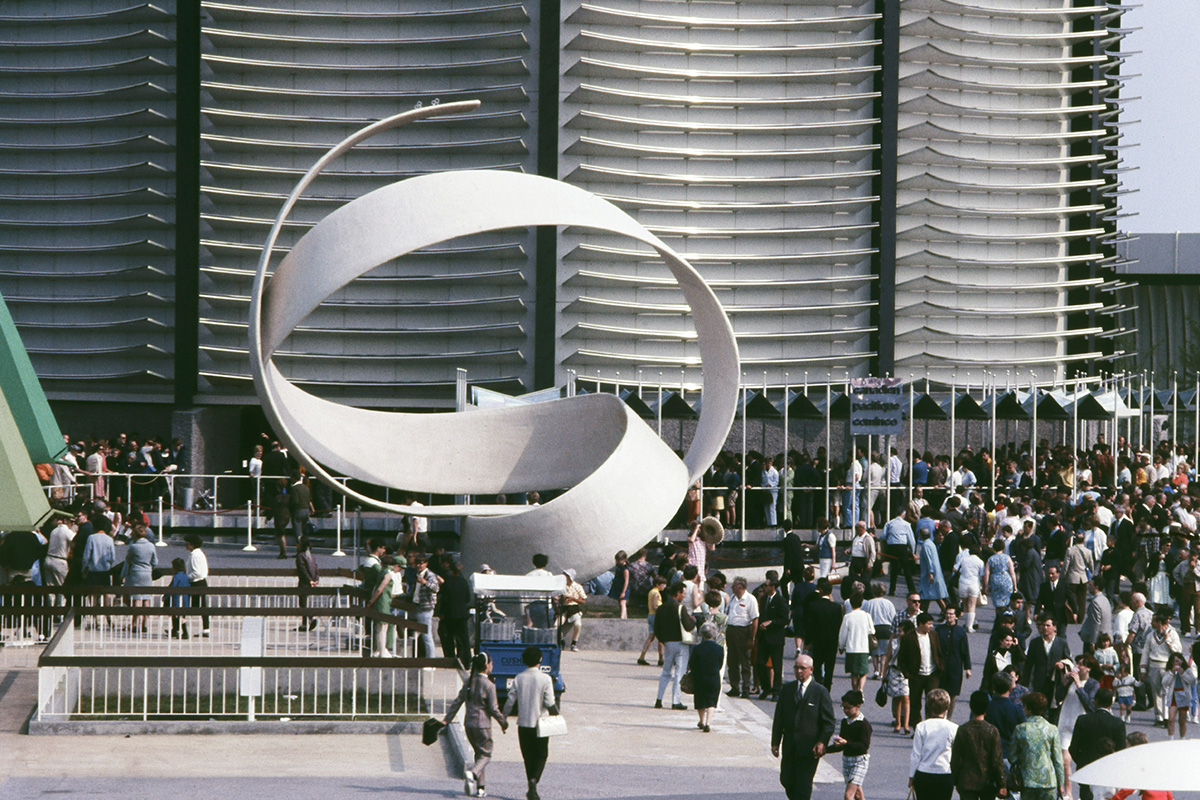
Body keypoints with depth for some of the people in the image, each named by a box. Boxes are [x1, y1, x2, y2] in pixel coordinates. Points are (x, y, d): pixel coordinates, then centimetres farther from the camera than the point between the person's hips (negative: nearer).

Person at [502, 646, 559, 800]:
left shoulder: (518, 678, -2)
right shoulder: (545, 679, -11)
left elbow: (510, 701, -1)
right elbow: (550, 703, -12)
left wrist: (503, 718, 13)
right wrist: (555, 713, 7)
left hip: (523, 724, 3)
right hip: (540, 723, -3)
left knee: (528, 757, 12)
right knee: (541, 755, 9)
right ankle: (534, 780, -16)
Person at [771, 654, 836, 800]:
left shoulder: (820, 692, -4)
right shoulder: (787, 689, 9)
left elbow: (828, 722, -4)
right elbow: (779, 717, 11)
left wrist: (822, 742, -16)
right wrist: (775, 742, 6)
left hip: (810, 748, -4)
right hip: (789, 747, 4)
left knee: (803, 784, -3)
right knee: (786, 780, 7)